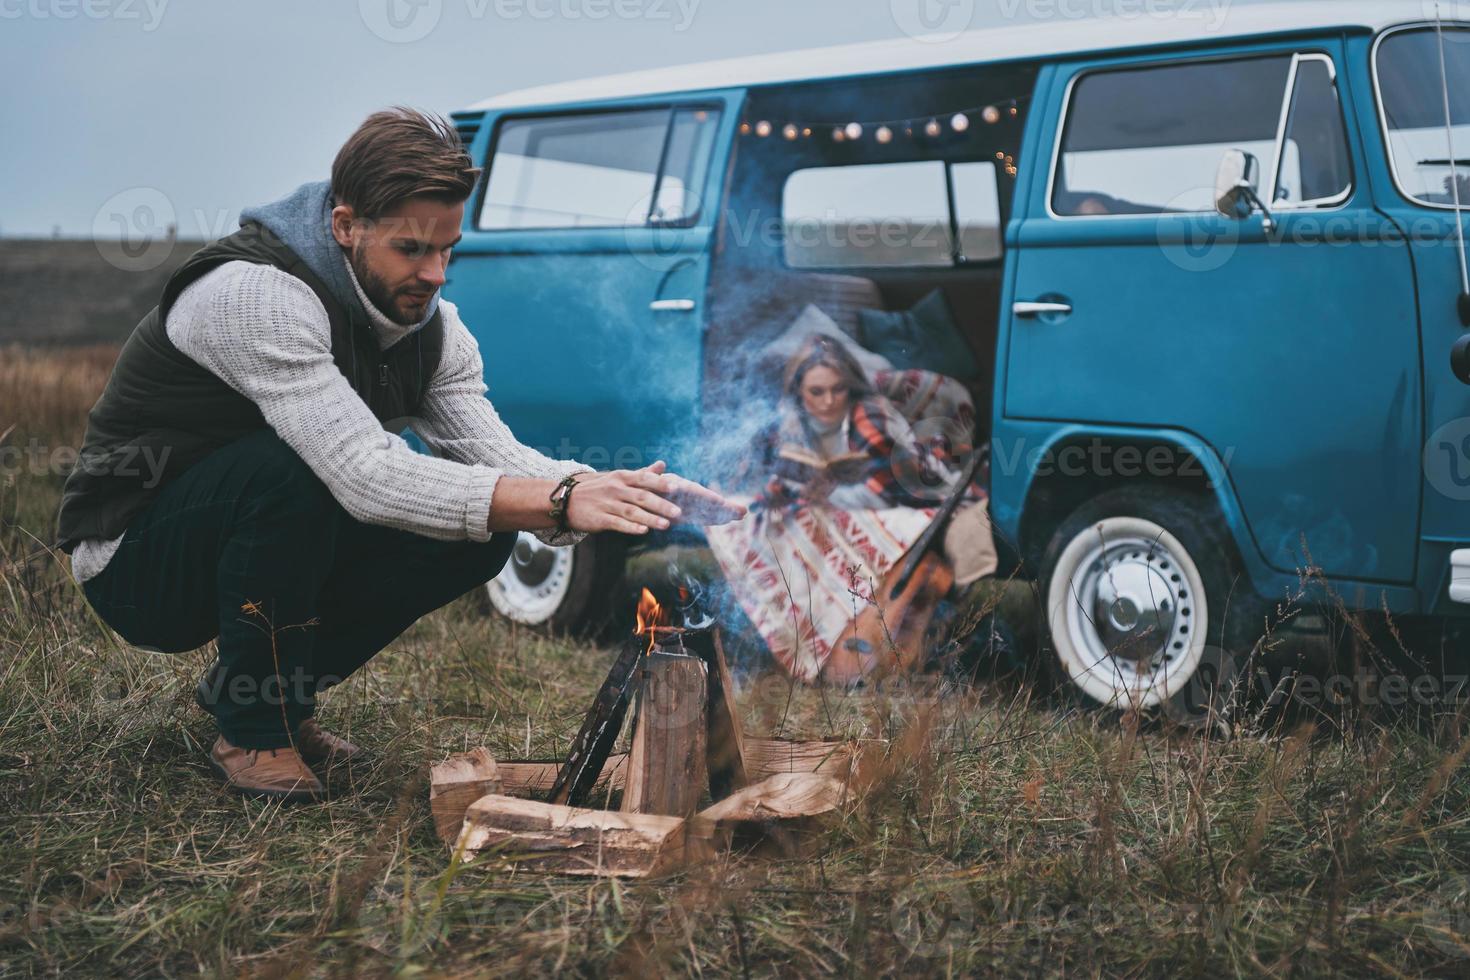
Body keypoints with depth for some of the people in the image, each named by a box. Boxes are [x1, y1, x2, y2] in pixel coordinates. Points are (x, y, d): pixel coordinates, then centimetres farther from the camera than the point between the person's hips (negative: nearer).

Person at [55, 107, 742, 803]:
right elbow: (365, 474, -39)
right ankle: (254, 729, -15)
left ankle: (254, 686, 5)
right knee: (295, 463, -35)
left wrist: (612, 490, -33)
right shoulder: (256, 295, -29)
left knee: (483, 528, -10)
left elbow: (495, 454, -13)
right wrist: (562, 504, -45)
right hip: (130, 564, -7)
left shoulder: (428, 322, -3)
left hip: (265, 530, 7)